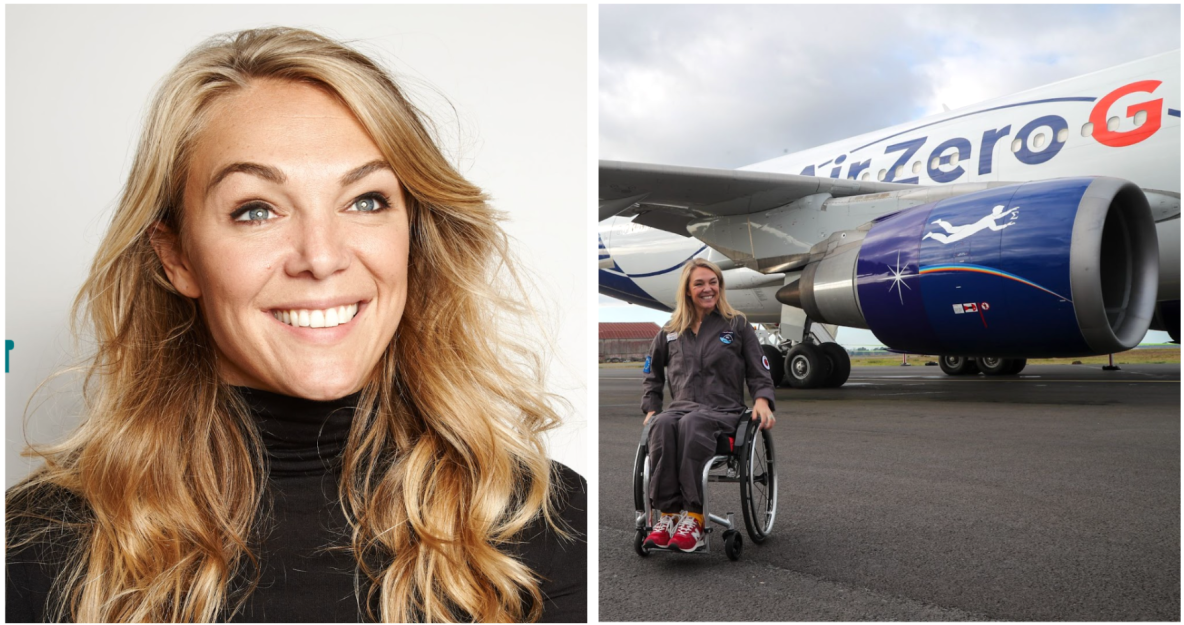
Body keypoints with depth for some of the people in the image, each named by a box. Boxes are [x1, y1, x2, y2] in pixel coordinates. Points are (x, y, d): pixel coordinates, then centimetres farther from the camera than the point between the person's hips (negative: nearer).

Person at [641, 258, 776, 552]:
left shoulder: (737, 325, 13)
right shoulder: (670, 331, 20)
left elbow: (759, 373, 13)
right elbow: (652, 374, 31)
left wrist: (762, 401, -7)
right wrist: (651, 409, 16)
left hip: (723, 409, -2)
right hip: (681, 405, 3)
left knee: (692, 423, -39)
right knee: (662, 425, -35)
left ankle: (694, 517, -43)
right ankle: (667, 514, -39)